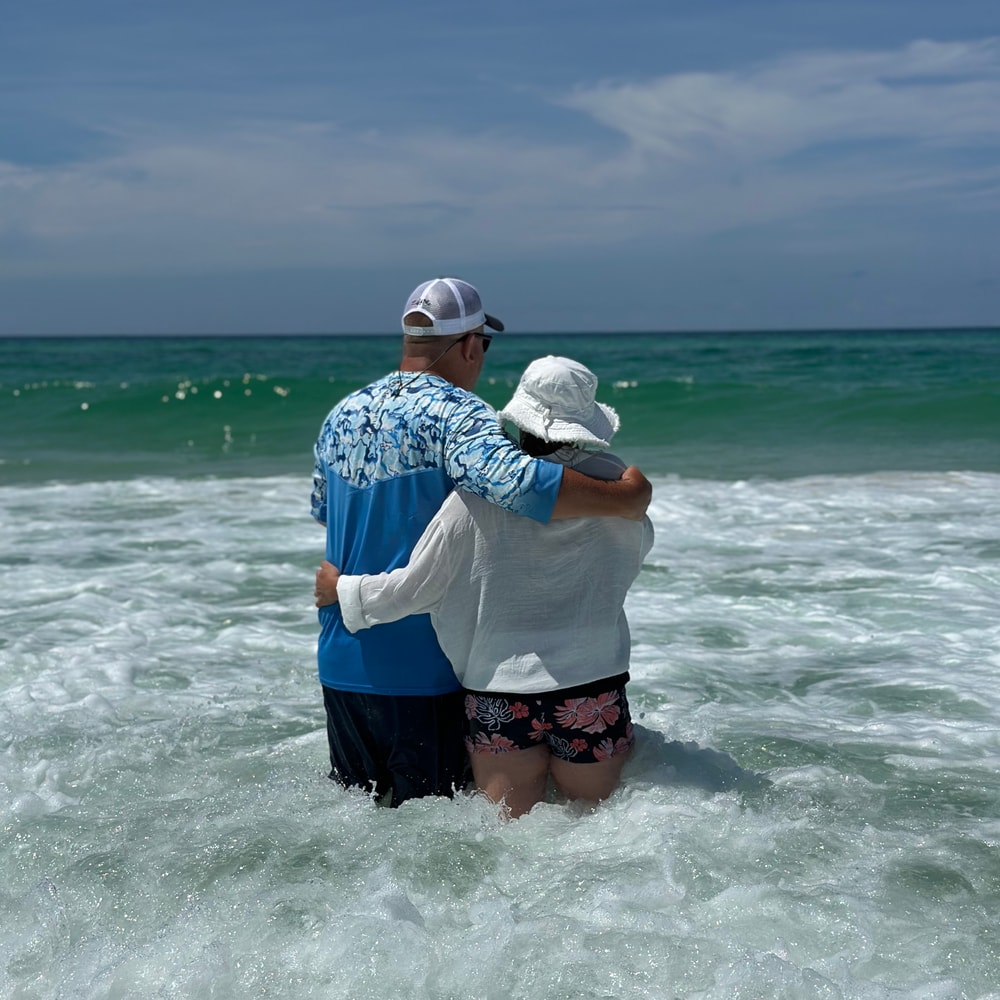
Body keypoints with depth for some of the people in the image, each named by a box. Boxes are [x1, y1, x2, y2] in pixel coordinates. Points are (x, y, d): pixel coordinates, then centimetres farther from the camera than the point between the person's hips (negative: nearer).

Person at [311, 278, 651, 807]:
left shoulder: (341, 414, 8)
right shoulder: (452, 412, -15)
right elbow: (515, 480, -33)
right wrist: (623, 496, -24)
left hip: (340, 664, 7)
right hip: (420, 668, -7)